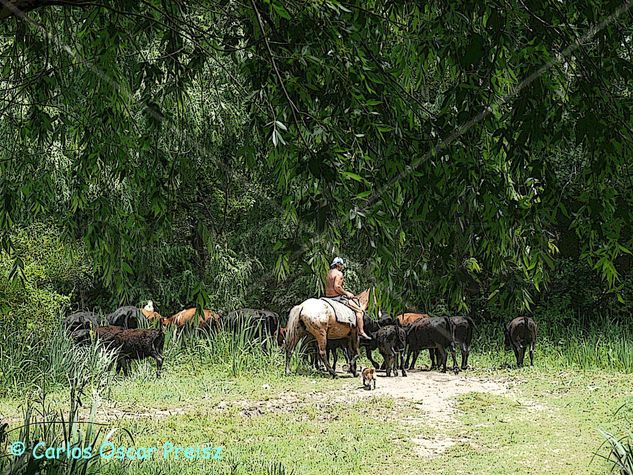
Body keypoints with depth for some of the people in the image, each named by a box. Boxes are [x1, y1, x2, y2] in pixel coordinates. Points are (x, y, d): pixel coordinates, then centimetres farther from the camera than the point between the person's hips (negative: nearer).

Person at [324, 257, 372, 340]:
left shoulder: (329, 273, 16)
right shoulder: (339, 273, -12)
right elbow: (336, 286, -25)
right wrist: (346, 293, -14)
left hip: (328, 297, 9)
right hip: (337, 297, -9)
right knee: (359, 310, -5)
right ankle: (361, 332, -9)